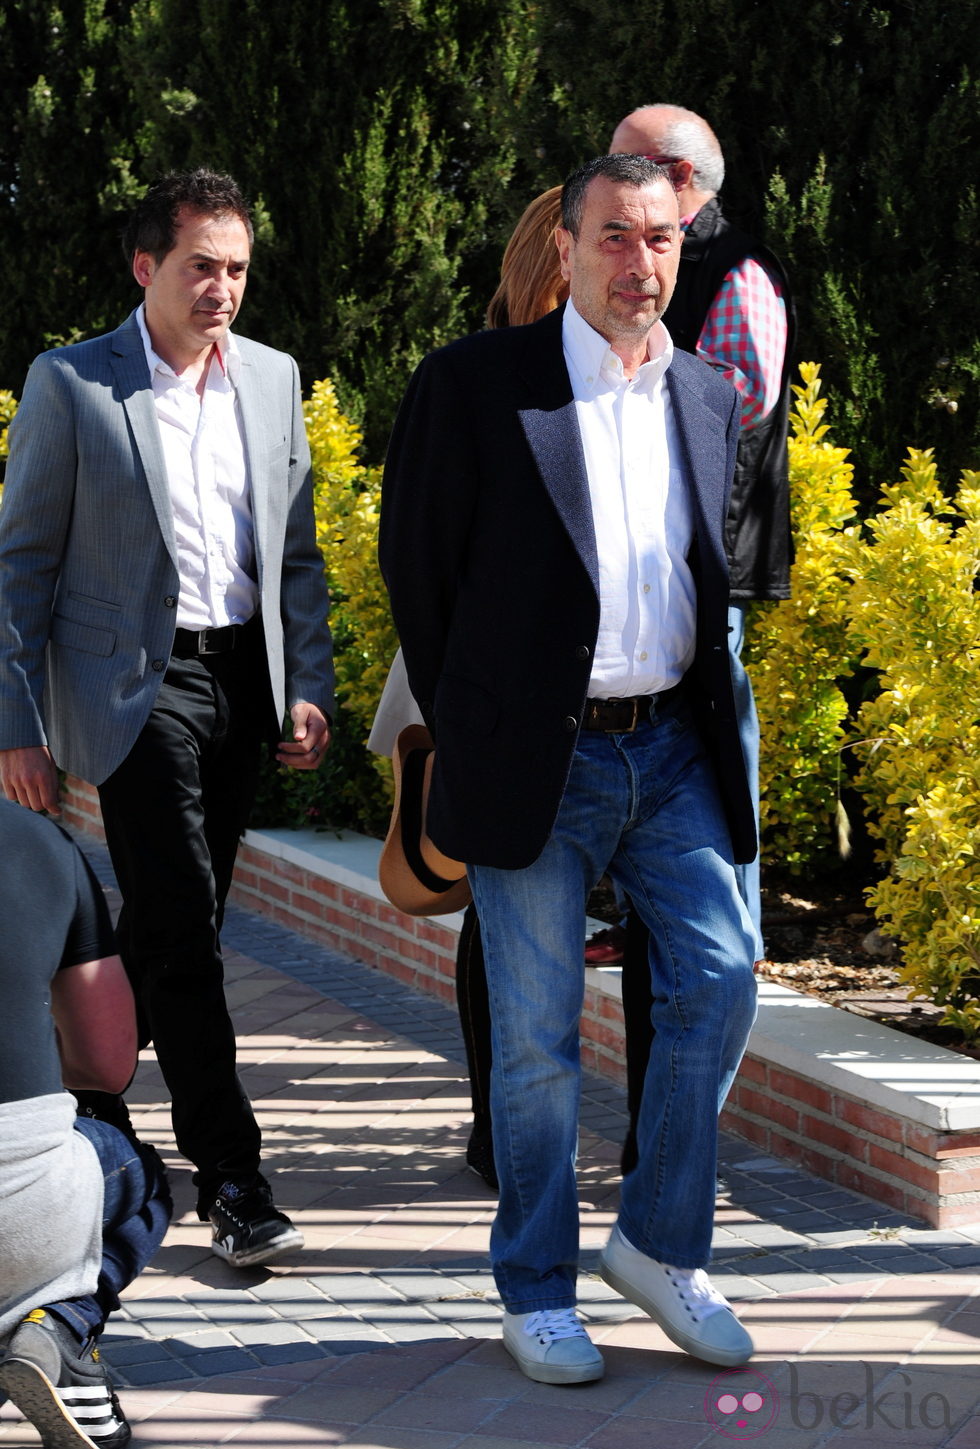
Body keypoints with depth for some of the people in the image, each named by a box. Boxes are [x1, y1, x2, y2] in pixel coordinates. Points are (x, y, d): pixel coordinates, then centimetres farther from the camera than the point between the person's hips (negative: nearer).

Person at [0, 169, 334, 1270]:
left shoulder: (272, 379, 10)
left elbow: (296, 552, 15)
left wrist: (309, 684, 5)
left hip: (242, 678, 5)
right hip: (134, 681, -5)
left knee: (173, 924, 12)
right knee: (182, 921, -11)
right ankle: (229, 1177, -7)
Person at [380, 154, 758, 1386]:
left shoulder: (709, 398, 10)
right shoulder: (473, 384, -4)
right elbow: (414, 566, 2)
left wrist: (703, 718, 15)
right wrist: (470, 733, 6)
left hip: (672, 750, 4)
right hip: (535, 761, -4)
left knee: (718, 980, -4)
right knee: (537, 1036, 1)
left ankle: (658, 1243, 16)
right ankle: (536, 1292, 16)